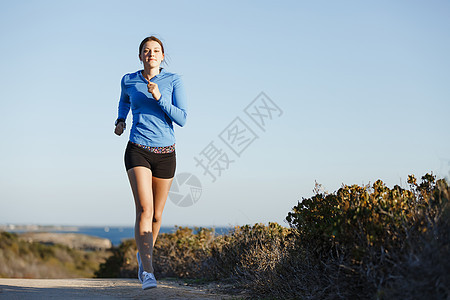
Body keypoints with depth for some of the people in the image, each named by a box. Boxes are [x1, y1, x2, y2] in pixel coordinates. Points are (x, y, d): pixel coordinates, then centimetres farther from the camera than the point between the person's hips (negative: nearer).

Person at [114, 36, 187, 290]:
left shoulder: (174, 81, -1)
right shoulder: (129, 80, 5)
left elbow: (182, 119, -9)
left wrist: (159, 97, -19)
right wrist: (121, 120, 13)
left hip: (165, 154, 1)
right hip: (138, 151, -1)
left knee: (157, 214, 11)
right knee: (145, 209, -20)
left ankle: (145, 254, 40)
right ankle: (148, 272, -21)